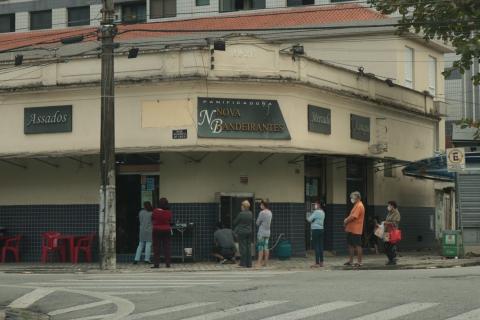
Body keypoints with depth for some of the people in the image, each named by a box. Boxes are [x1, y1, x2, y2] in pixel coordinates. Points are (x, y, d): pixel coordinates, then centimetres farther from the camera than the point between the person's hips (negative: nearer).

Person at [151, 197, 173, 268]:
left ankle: (156, 263, 2)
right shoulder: (169, 212, -9)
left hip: (157, 230, -1)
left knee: (156, 247, 5)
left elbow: (152, 221, 1)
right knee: (167, 247, 6)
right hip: (166, 230, 1)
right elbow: (170, 221, 2)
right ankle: (168, 263, 3)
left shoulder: (155, 211, -10)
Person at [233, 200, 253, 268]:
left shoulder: (241, 214, -15)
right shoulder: (251, 213, 2)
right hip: (249, 232, 6)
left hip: (241, 232, -6)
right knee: (248, 247, 9)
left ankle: (243, 263, -1)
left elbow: (235, 222, -6)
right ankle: (249, 263, 10)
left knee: (242, 247, -1)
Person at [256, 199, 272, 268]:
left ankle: (259, 262, -7)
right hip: (268, 232, 7)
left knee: (260, 247, -6)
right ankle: (265, 262, 9)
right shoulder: (270, 212, 8)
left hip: (261, 232, -7)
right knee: (266, 247, 8)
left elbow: (257, 223, -8)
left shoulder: (262, 213, -15)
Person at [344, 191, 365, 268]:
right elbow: (351, 216, 22)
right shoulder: (356, 205, 18)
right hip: (351, 229, 10)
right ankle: (351, 261, 19)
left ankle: (359, 262, -2)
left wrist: (346, 221, -7)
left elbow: (353, 217, -21)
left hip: (356, 230, -10)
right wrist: (347, 220, 3)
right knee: (350, 245, 13)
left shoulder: (359, 206, -14)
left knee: (357, 245, -5)